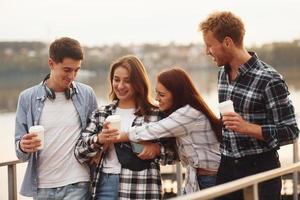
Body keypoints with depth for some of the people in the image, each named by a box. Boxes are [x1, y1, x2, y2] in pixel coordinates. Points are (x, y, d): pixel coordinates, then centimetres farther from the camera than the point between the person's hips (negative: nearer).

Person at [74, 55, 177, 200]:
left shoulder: (156, 114, 0)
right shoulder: (100, 114, 10)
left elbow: (174, 151, 6)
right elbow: (80, 153, 2)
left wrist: (157, 149, -14)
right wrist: (98, 139, -17)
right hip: (105, 186, 3)